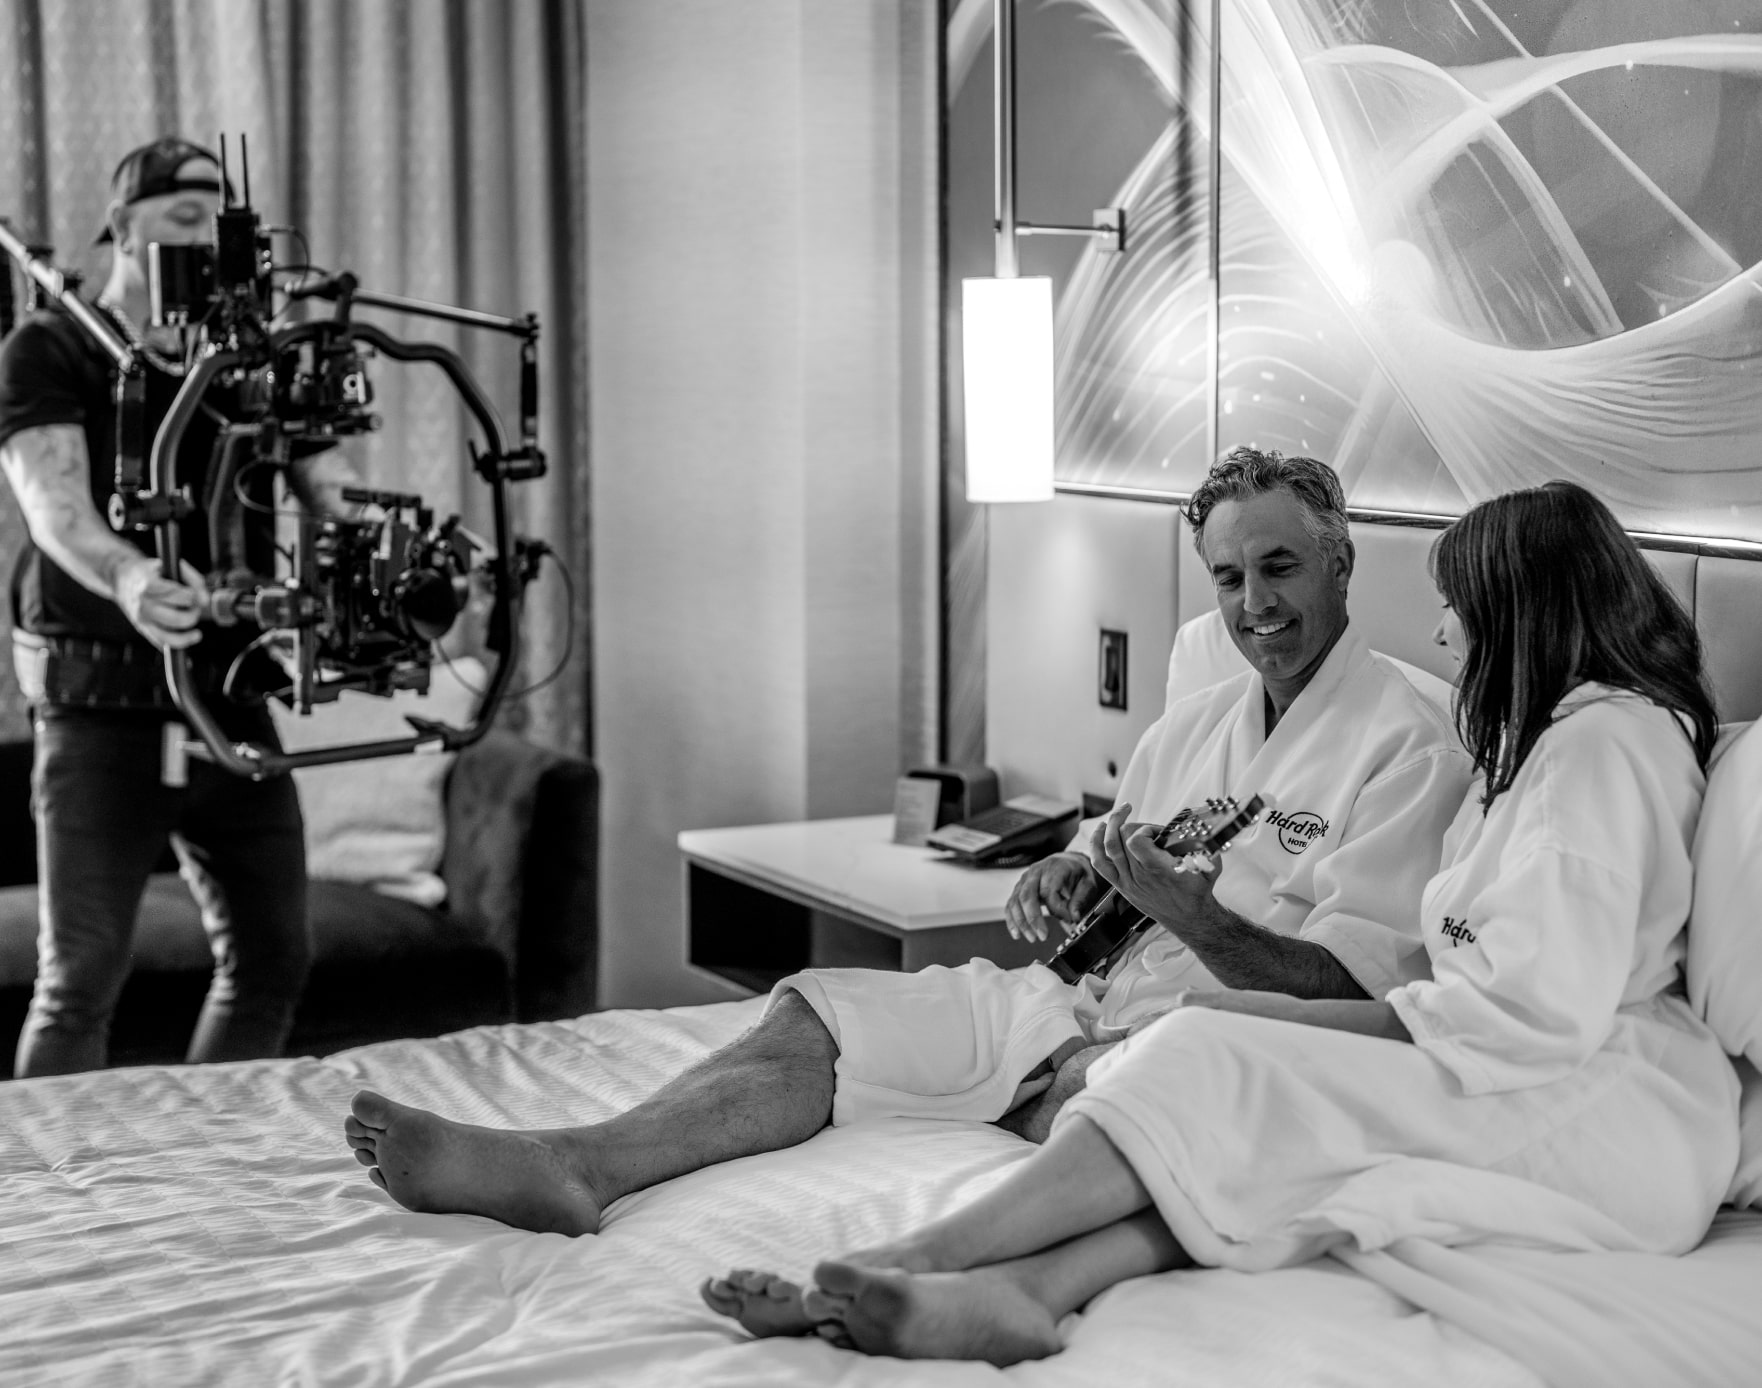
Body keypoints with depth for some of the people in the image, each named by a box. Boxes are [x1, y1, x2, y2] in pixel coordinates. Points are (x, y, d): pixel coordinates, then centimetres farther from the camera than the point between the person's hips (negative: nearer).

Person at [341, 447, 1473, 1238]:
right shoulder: (1192, 724, 21)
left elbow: (1344, 987, -11)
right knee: (819, 1011, -12)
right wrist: (1071, 881, 2)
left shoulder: (1409, 743, -4)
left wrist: (1193, 913, -24)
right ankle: (572, 1164, -28)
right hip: (1084, 993, 6)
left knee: (1095, 1091, -39)